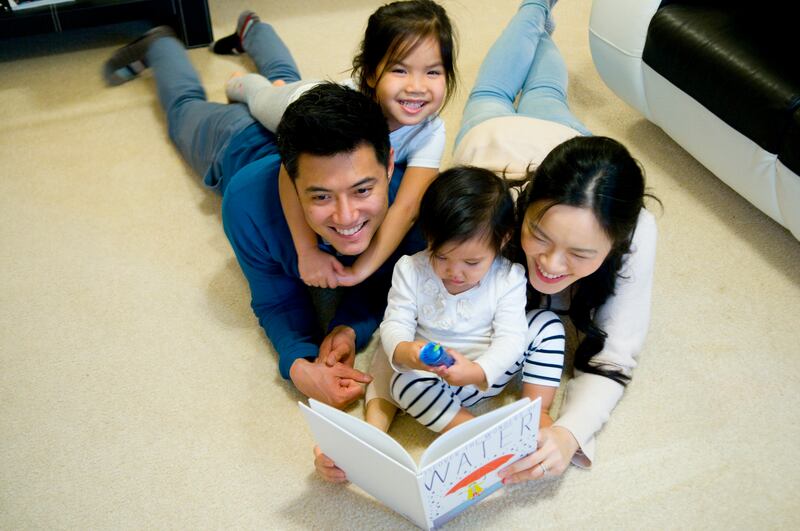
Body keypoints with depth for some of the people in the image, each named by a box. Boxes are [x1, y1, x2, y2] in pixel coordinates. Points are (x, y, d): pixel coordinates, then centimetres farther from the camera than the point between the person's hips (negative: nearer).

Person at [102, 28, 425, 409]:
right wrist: (299, 365, -56)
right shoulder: (249, 205, -50)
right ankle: (158, 44, 61)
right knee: (186, 108, 33)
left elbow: (381, 280, -28)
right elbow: (276, 301, -35)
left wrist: (351, 327, -49)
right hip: (243, 142, -2)